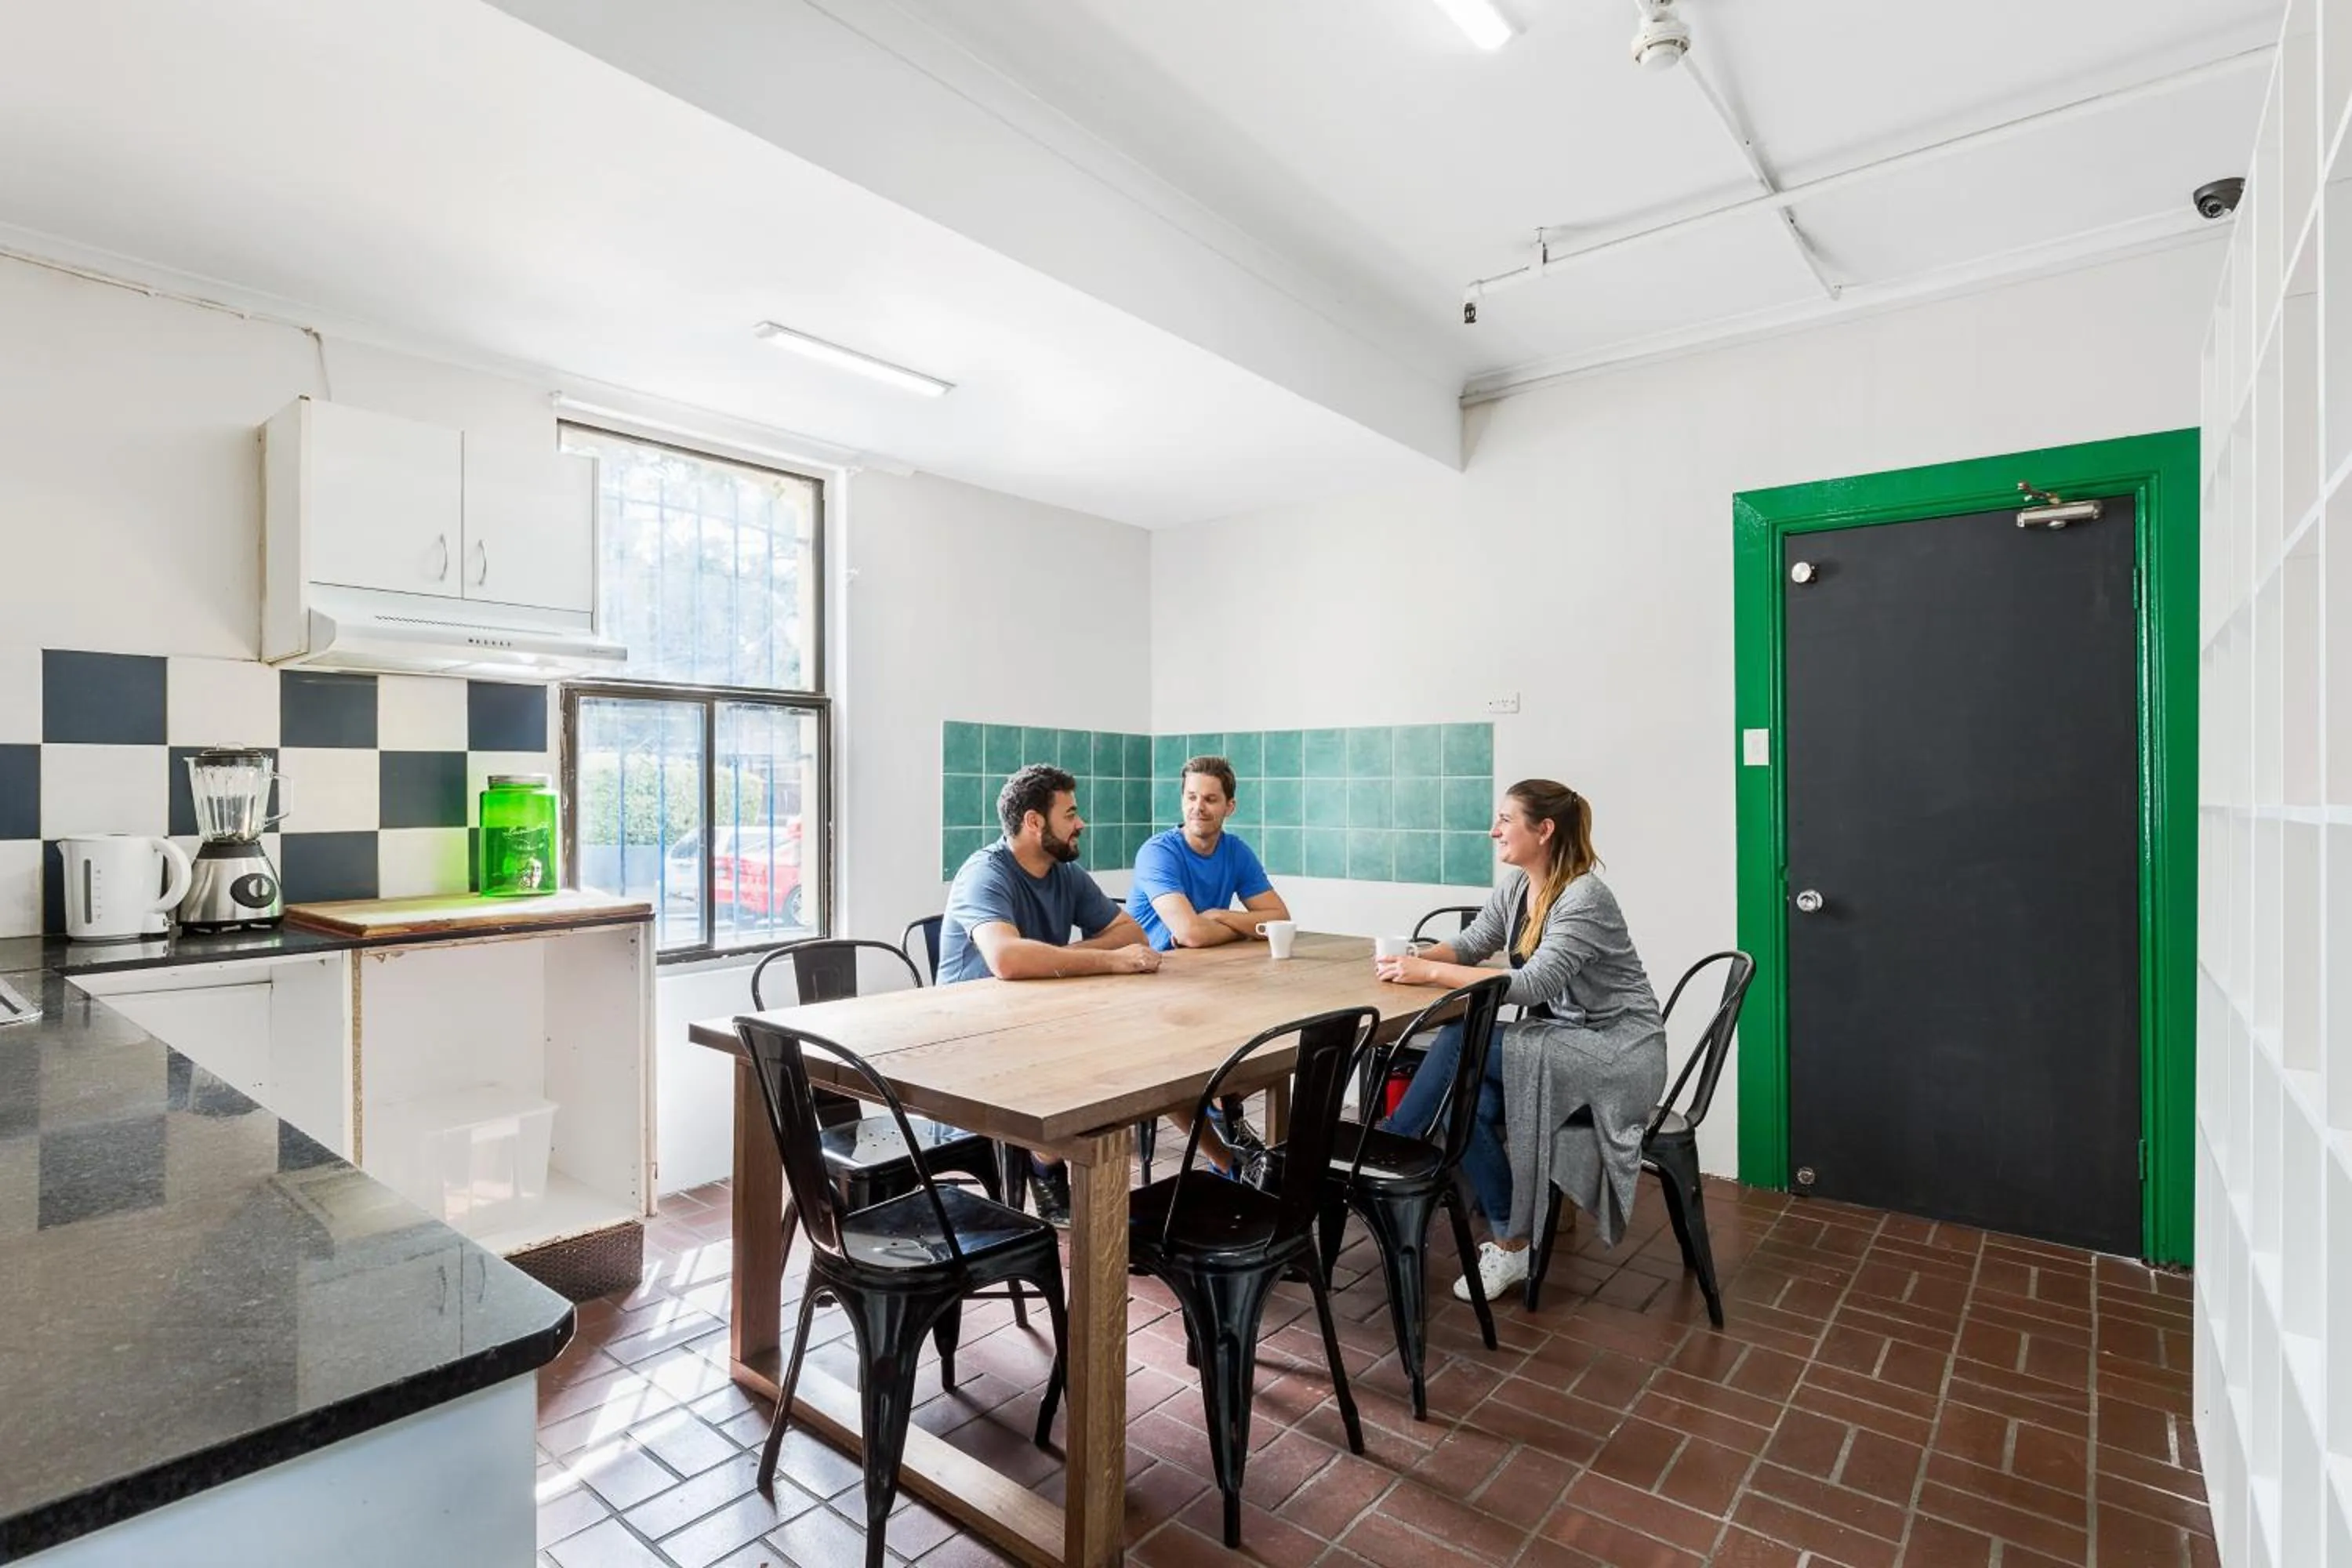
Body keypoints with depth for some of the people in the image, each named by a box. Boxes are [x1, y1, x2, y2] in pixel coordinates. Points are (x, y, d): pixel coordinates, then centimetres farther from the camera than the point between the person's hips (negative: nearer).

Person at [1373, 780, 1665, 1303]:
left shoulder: (1584, 896, -22)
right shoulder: (1515, 886, 3)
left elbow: (1535, 984, -31)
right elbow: (1468, 945, 5)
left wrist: (1430, 972, -32)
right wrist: (1414, 959, -18)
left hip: (1619, 1050, -8)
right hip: (1561, 1039, 8)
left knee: (1460, 1042, -26)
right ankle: (1510, 1246, -8)